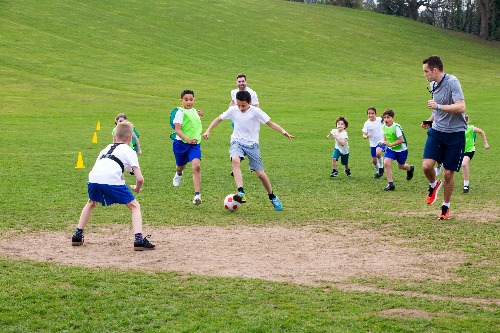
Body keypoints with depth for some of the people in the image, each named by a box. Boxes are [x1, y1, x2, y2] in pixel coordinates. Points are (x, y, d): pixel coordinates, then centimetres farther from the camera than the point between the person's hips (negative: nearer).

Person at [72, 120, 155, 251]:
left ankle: (78, 235, 33)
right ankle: (139, 239, -5)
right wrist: (137, 188, 30)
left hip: (93, 178, 5)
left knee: (91, 203, 35)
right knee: (135, 206, 12)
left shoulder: (106, 148, 34)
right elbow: (140, 178, 9)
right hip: (112, 180, -4)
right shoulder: (129, 151, 19)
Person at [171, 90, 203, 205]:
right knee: (181, 166, 19)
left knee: (196, 166, -20)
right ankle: (179, 173, 61)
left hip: (195, 144, 3)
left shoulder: (194, 111, 10)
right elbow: (177, 130, -18)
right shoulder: (180, 112, -9)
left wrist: (198, 116, 14)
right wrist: (188, 139, -32)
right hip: (181, 143, -3)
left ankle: (197, 194, -23)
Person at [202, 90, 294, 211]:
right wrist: (208, 131, 0)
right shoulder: (233, 110, -3)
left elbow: (270, 123, -12)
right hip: (237, 142, 1)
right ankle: (241, 193, -41)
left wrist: (283, 131, -27)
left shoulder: (255, 111, -11)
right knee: (235, 160, -34)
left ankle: (272, 197, 23)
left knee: (260, 173, -3)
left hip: (252, 143, -1)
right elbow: (219, 119, 9)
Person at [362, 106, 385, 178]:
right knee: (374, 161, 7)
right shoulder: (367, 124, -9)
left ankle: (381, 167, -5)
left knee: (378, 153, -30)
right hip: (373, 143, 2)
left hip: (381, 141, -2)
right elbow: (364, 135, -11)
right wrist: (366, 136, -34)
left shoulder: (379, 119, -8)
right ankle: (378, 171, 36)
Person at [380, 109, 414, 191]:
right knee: (386, 163, -17)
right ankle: (390, 184, -9)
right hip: (390, 149, 5)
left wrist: (390, 144, -33)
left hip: (401, 149, -4)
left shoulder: (396, 127, -28)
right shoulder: (384, 126, -9)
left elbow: (400, 140, -27)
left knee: (400, 166, 14)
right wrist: (384, 141, -5)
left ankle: (410, 168, 53)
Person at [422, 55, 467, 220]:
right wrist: (430, 120, 16)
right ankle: (433, 185, 21)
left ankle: (446, 208, 20)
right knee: (426, 165, -13)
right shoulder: (433, 85, 8)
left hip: (455, 133, -6)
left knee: (448, 173, 1)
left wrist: (438, 107, -28)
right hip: (437, 131, 6)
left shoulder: (452, 82, -17)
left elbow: (461, 107, -27)